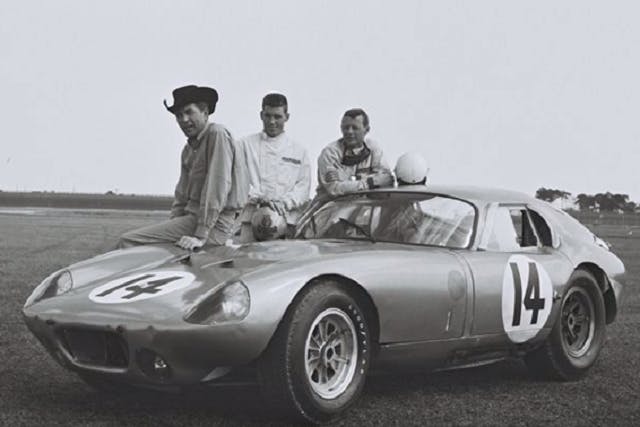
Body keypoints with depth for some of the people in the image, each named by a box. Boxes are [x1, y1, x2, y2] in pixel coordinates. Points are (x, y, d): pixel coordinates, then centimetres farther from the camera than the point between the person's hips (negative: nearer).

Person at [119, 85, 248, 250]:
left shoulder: (217, 134, -10)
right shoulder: (188, 149, 18)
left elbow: (218, 186, -19)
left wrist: (200, 235, -22)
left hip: (215, 223, -9)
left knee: (129, 241, -15)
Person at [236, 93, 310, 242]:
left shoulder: (299, 151, 19)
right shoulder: (245, 144, 17)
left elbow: (303, 186, 11)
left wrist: (285, 202, -8)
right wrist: (256, 196, -11)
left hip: (287, 219, 1)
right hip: (252, 217, -1)